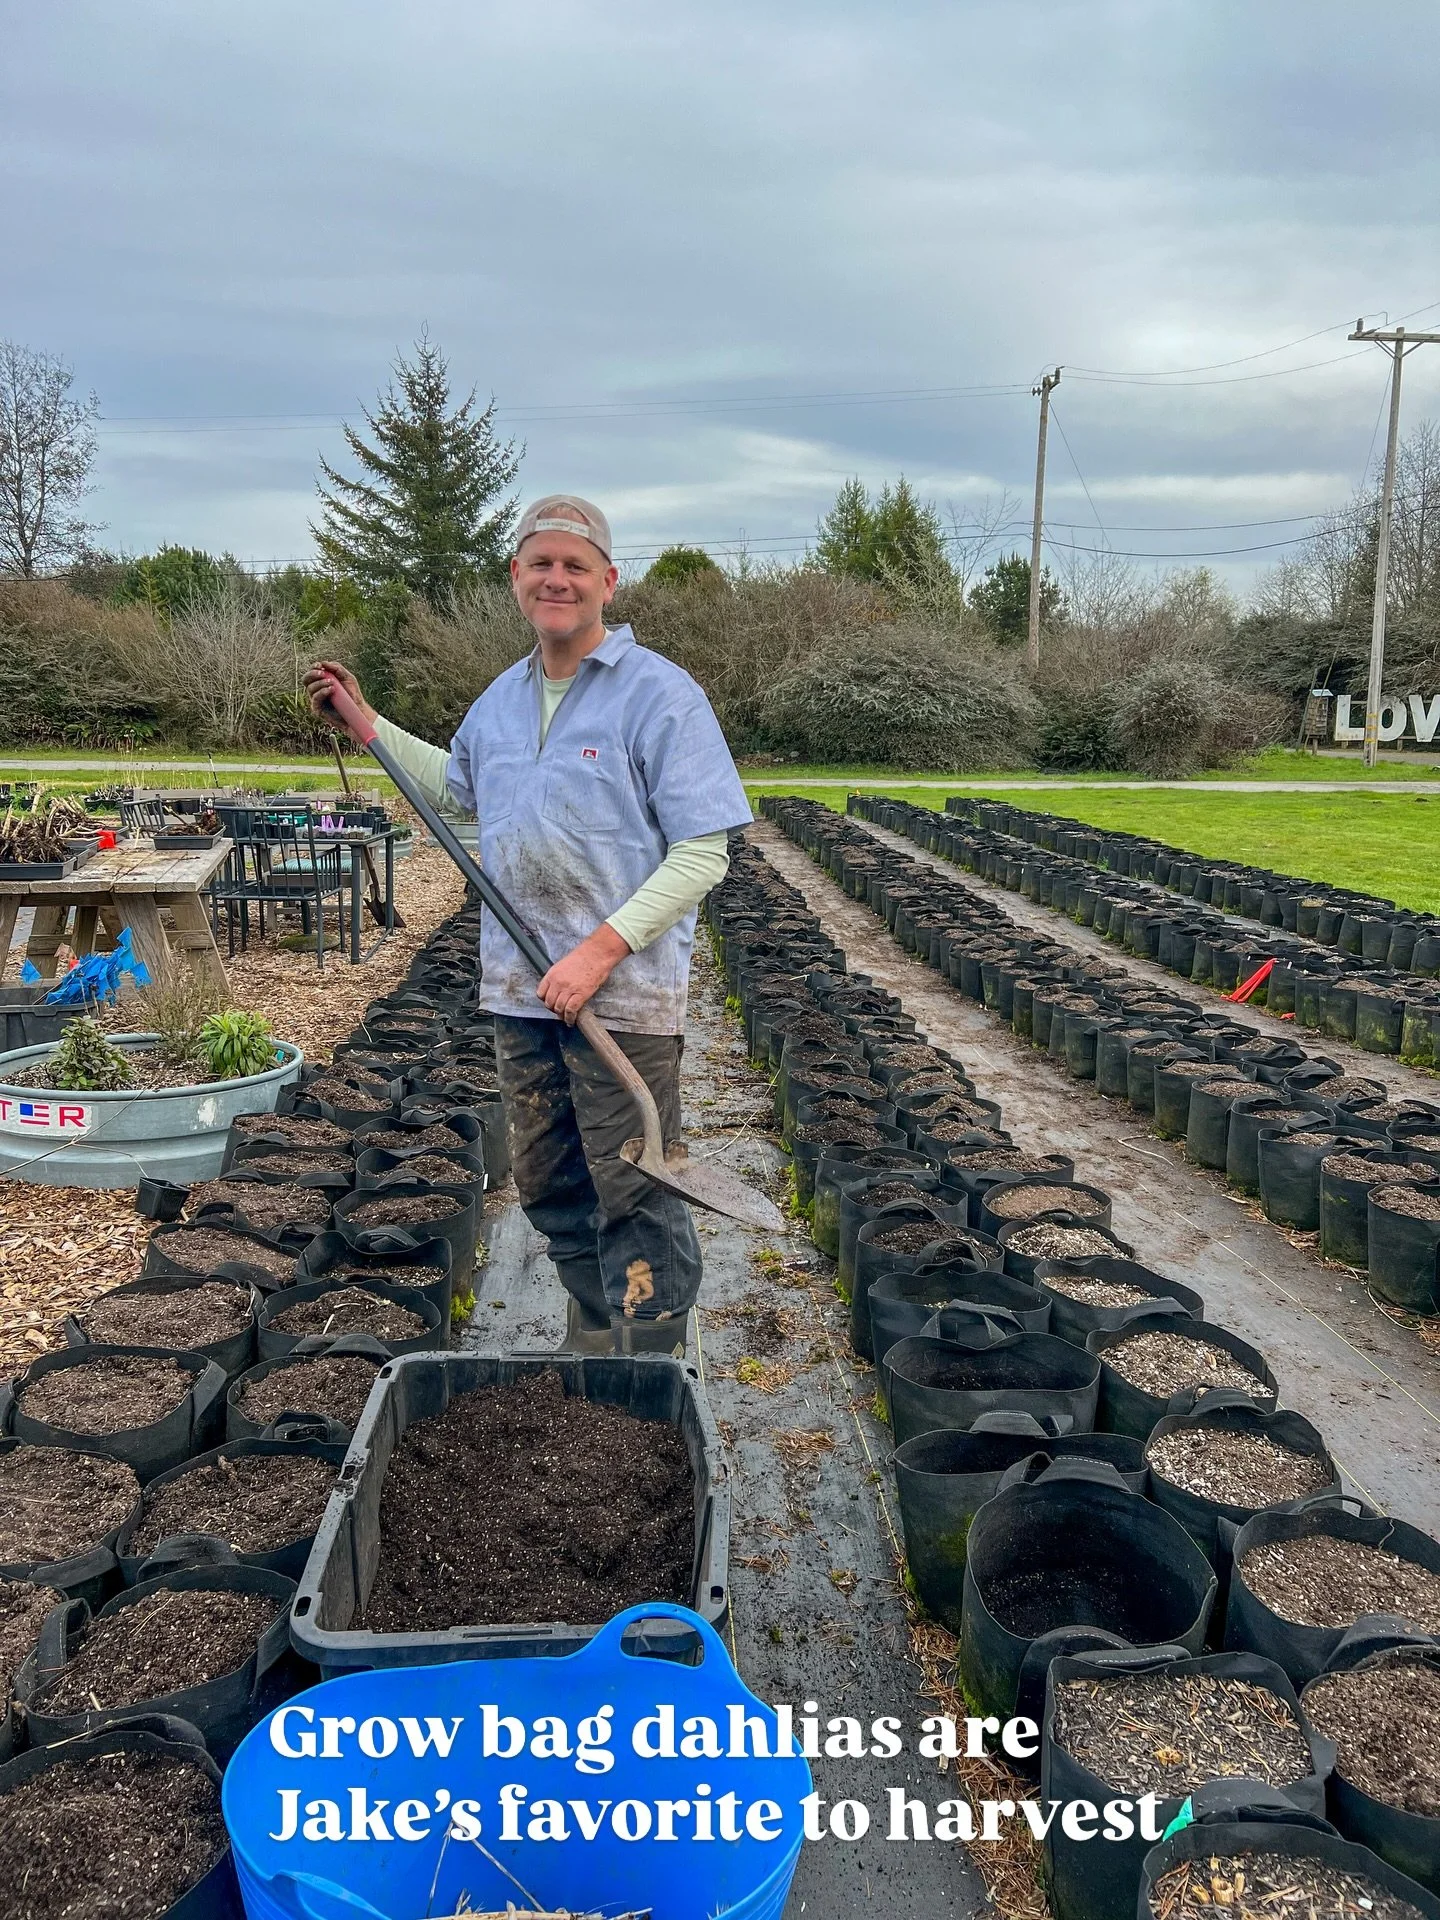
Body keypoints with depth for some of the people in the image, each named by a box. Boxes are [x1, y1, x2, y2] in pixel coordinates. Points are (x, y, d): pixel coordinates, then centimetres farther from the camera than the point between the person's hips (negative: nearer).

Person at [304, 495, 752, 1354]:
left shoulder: (661, 694, -10)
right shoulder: (502, 696, 13)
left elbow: (703, 854, -15)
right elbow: (457, 784, 34)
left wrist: (603, 949, -21)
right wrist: (368, 724, 28)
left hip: (625, 994, -7)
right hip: (520, 991, 7)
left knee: (635, 1200, 0)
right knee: (549, 1188, 17)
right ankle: (592, 1341, 36)